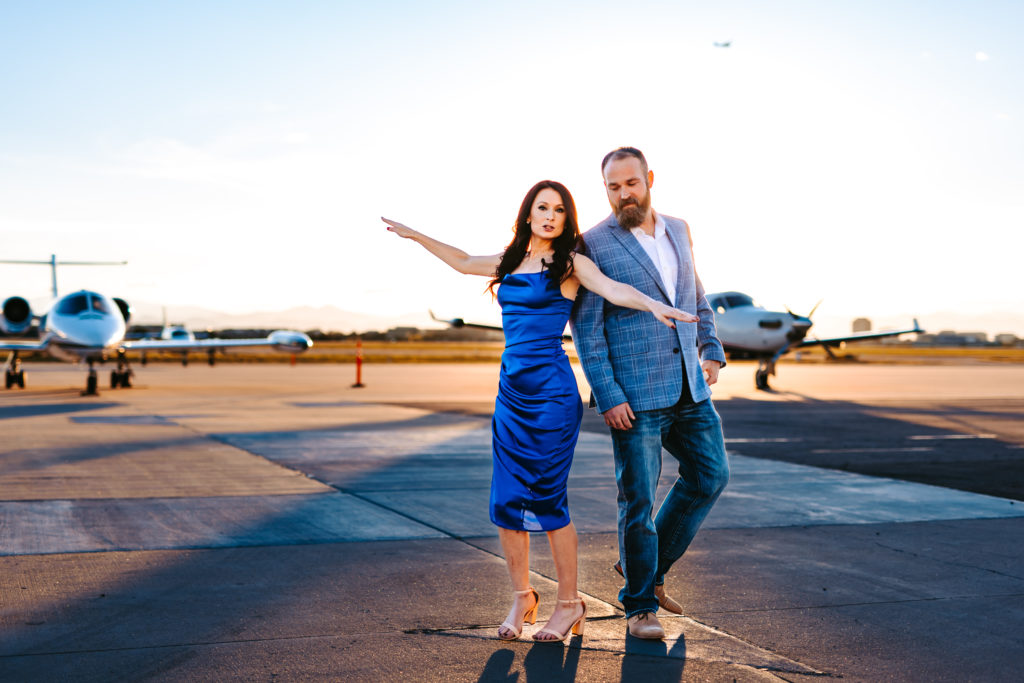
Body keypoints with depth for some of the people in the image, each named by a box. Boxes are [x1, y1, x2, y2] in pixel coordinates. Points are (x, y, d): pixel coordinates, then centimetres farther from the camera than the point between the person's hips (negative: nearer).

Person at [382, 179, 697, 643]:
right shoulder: (511, 262, 14)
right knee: (506, 500, 5)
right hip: (511, 391, 5)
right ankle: (522, 597, 21)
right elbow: (462, 262, 30)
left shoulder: (570, 263, -2)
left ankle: (569, 603, 11)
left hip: (552, 392, -5)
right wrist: (417, 236, 34)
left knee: (547, 499, -4)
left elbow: (614, 290, -18)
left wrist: (654, 305, -36)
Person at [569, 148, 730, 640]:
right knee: (638, 498, 1)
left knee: (710, 475, 11)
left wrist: (712, 350, 10)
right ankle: (640, 605, 17)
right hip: (634, 394, -6)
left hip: (688, 387, 6)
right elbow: (586, 328, -10)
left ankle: (648, 566, 27)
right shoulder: (595, 245, -8)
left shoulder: (678, 231, 10)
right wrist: (607, 396, -15)